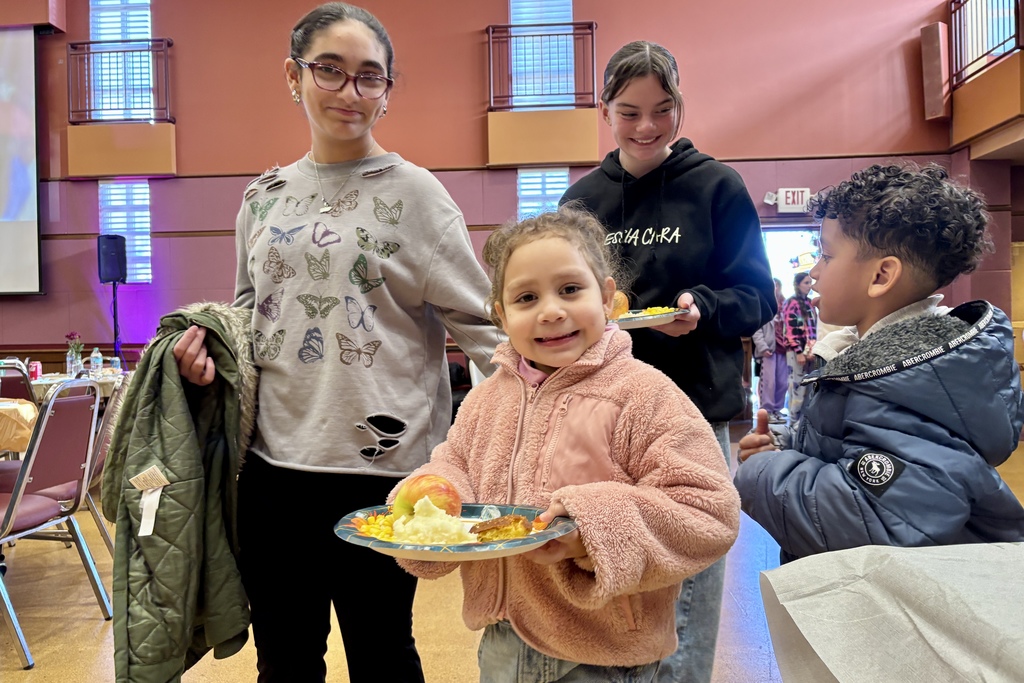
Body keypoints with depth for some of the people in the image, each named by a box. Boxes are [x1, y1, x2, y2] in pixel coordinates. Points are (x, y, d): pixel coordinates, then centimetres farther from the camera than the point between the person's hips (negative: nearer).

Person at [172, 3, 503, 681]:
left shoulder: (412, 192, -4)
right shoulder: (265, 195, 10)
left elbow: (476, 319, -6)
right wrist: (209, 342, 1)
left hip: (381, 464, -4)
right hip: (274, 460, 5)